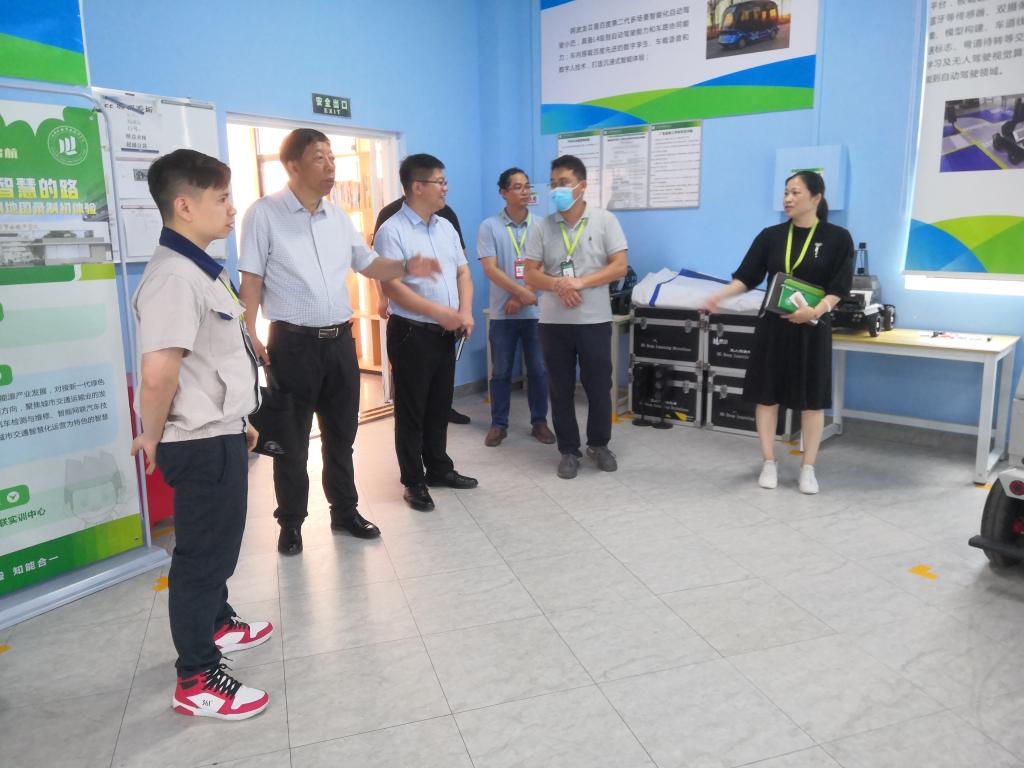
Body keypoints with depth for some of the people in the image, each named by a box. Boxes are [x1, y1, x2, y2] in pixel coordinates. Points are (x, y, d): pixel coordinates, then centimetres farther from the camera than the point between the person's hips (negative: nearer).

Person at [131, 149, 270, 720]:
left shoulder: (203, 268, 10)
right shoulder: (174, 276, -23)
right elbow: (159, 371, -33)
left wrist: (239, 419, 21)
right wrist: (153, 436, -16)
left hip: (221, 434, 10)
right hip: (201, 444, -10)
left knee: (221, 542, 25)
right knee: (203, 553, 3)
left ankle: (216, 623, 47)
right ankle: (197, 682, 20)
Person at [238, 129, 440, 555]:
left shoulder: (338, 216, 10)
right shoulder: (264, 214, -6)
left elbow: (368, 263, 15)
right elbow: (251, 279, -8)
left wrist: (406, 267, -3)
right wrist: (250, 335, -16)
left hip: (340, 340, 5)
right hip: (293, 343, -5)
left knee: (341, 433, 15)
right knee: (292, 438, 6)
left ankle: (345, 510, 30)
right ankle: (290, 522, 22)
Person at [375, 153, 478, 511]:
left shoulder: (446, 227, 11)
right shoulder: (392, 231, -12)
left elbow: (463, 271, 13)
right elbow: (391, 287, -18)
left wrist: (465, 312, -5)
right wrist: (441, 313, -19)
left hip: (446, 332, 7)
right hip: (411, 333, -7)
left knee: (440, 406, 17)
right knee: (412, 411, 4)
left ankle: (439, 468, 31)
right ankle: (414, 481, 16)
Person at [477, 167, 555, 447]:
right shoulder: (489, 226, -2)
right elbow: (490, 269, -10)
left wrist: (520, 298, -11)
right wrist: (523, 292, -17)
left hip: (535, 311, 1)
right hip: (503, 312, -1)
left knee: (538, 370, 7)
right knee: (501, 371, 6)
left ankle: (539, 422, 20)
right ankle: (498, 424, 18)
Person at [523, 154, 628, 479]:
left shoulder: (604, 220, -1)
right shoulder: (542, 227, 3)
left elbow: (619, 267, -6)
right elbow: (530, 274, 1)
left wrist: (580, 282, -17)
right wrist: (559, 285, -18)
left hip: (595, 319, -1)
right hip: (553, 321, 2)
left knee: (598, 386, 8)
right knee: (561, 389, 8)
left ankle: (599, 444, 28)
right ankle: (569, 450, 21)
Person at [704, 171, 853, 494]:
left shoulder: (837, 238, -2)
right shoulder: (771, 236, 4)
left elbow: (839, 287, -6)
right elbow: (747, 276, 0)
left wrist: (816, 311, -22)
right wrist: (721, 295, -17)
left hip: (812, 328, -2)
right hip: (773, 325, 2)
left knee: (812, 399, 4)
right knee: (766, 394, 5)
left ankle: (808, 469, 18)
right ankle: (769, 463, 18)